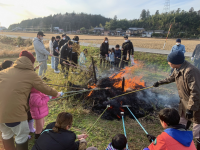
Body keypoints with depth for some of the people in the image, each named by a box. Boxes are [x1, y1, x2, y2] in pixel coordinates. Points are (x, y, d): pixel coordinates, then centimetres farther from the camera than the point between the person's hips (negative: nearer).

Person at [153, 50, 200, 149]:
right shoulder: (177, 69, -3)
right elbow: (172, 78, 21)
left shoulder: (190, 71, -32)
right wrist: (160, 82, 30)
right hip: (184, 101, 9)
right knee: (182, 119, 22)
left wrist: (190, 109, -27)